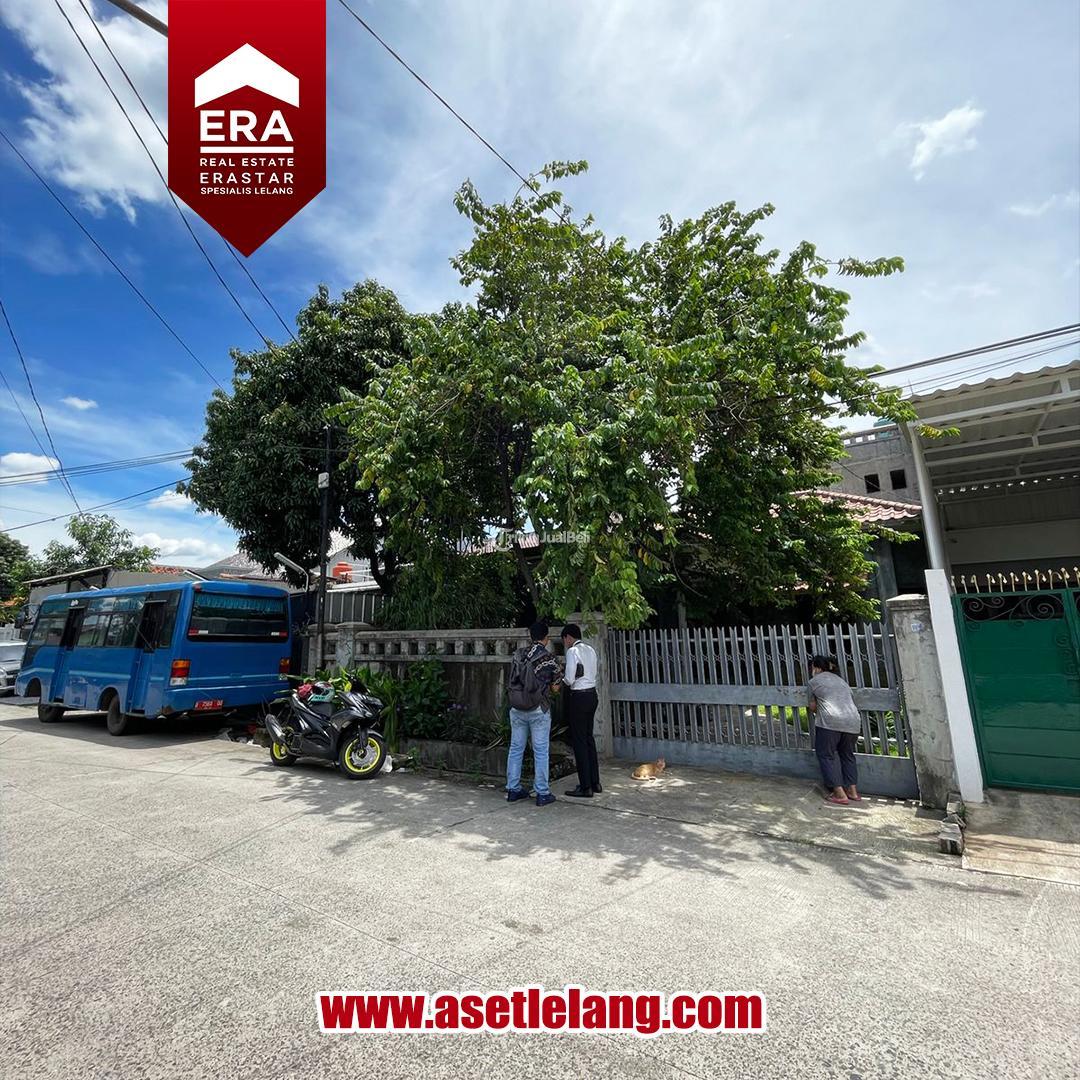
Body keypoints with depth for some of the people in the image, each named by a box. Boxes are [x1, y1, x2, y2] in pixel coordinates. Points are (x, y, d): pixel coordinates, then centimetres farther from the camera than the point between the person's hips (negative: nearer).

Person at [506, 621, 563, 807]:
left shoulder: (518, 654, 1)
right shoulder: (549, 659, -10)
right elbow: (555, 689, -3)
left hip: (516, 708, 4)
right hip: (539, 710, -4)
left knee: (516, 748, 13)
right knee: (540, 751, 5)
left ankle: (513, 789, 22)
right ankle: (542, 793, 11)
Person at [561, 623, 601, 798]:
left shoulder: (572, 651, -14)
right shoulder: (590, 650, 10)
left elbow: (569, 680, -18)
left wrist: (561, 676, 4)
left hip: (578, 698, -8)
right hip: (592, 694, 8)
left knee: (579, 741, 2)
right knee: (589, 738, 17)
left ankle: (585, 788, 9)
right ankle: (595, 783, 26)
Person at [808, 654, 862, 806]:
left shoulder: (814, 681, 10)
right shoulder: (840, 680, 26)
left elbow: (813, 707, 15)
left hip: (830, 722, -6)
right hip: (853, 722, 6)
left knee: (827, 755, 6)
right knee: (847, 755, 22)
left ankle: (840, 794, 2)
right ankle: (853, 791, 22)